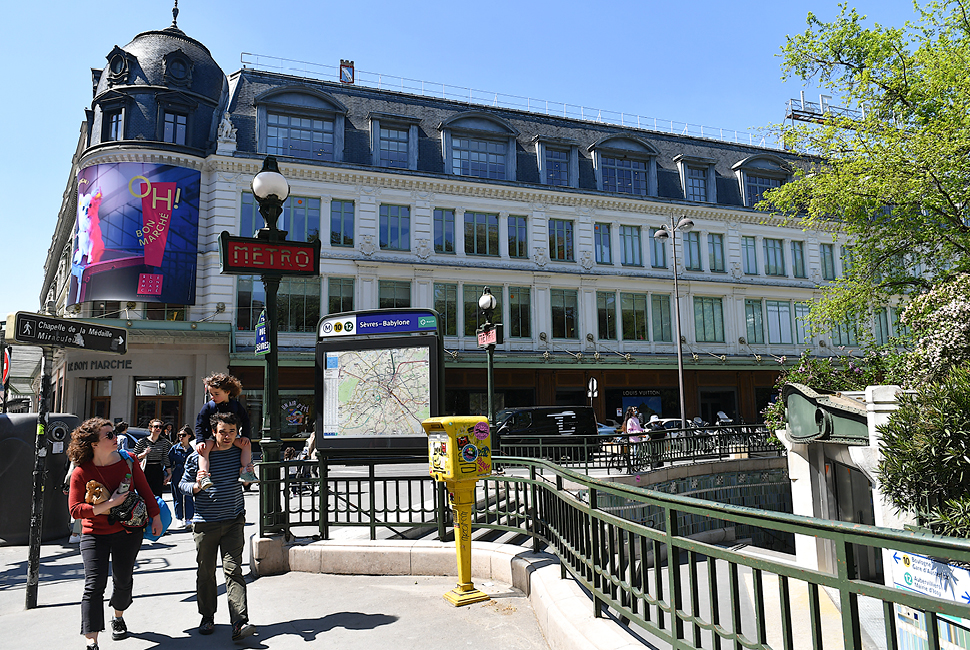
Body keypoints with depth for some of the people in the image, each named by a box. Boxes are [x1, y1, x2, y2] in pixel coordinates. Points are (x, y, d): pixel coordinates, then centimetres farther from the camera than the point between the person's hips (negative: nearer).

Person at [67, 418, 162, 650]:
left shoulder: (128, 461, -5)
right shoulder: (81, 472, -13)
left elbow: (145, 490, 5)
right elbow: (75, 509, -15)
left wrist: (155, 517, 7)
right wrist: (109, 504, -24)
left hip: (128, 531, 3)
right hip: (95, 533, -2)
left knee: (123, 580, 14)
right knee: (94, 585, -10)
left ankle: (118, 618, 43)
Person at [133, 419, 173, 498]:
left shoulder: (164, 442, 7)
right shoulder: (142, 442, 0)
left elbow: (166, 459, 8)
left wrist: (169, 474, 4)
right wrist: (144, 454, -15)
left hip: (158, 472, 2)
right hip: (145, 472, -2)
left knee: (158, 496, 0)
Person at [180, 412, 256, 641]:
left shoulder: (241, 452, 2)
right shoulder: (198, 457, -5)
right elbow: (183, 484, 3)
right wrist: (196, 486, -16)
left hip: (234, 521, 0)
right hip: (205, 523, 0)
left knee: (233, 570, -8)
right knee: (206, 573, 10)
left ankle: (240, 623, -13)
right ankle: (207, 618, 28)